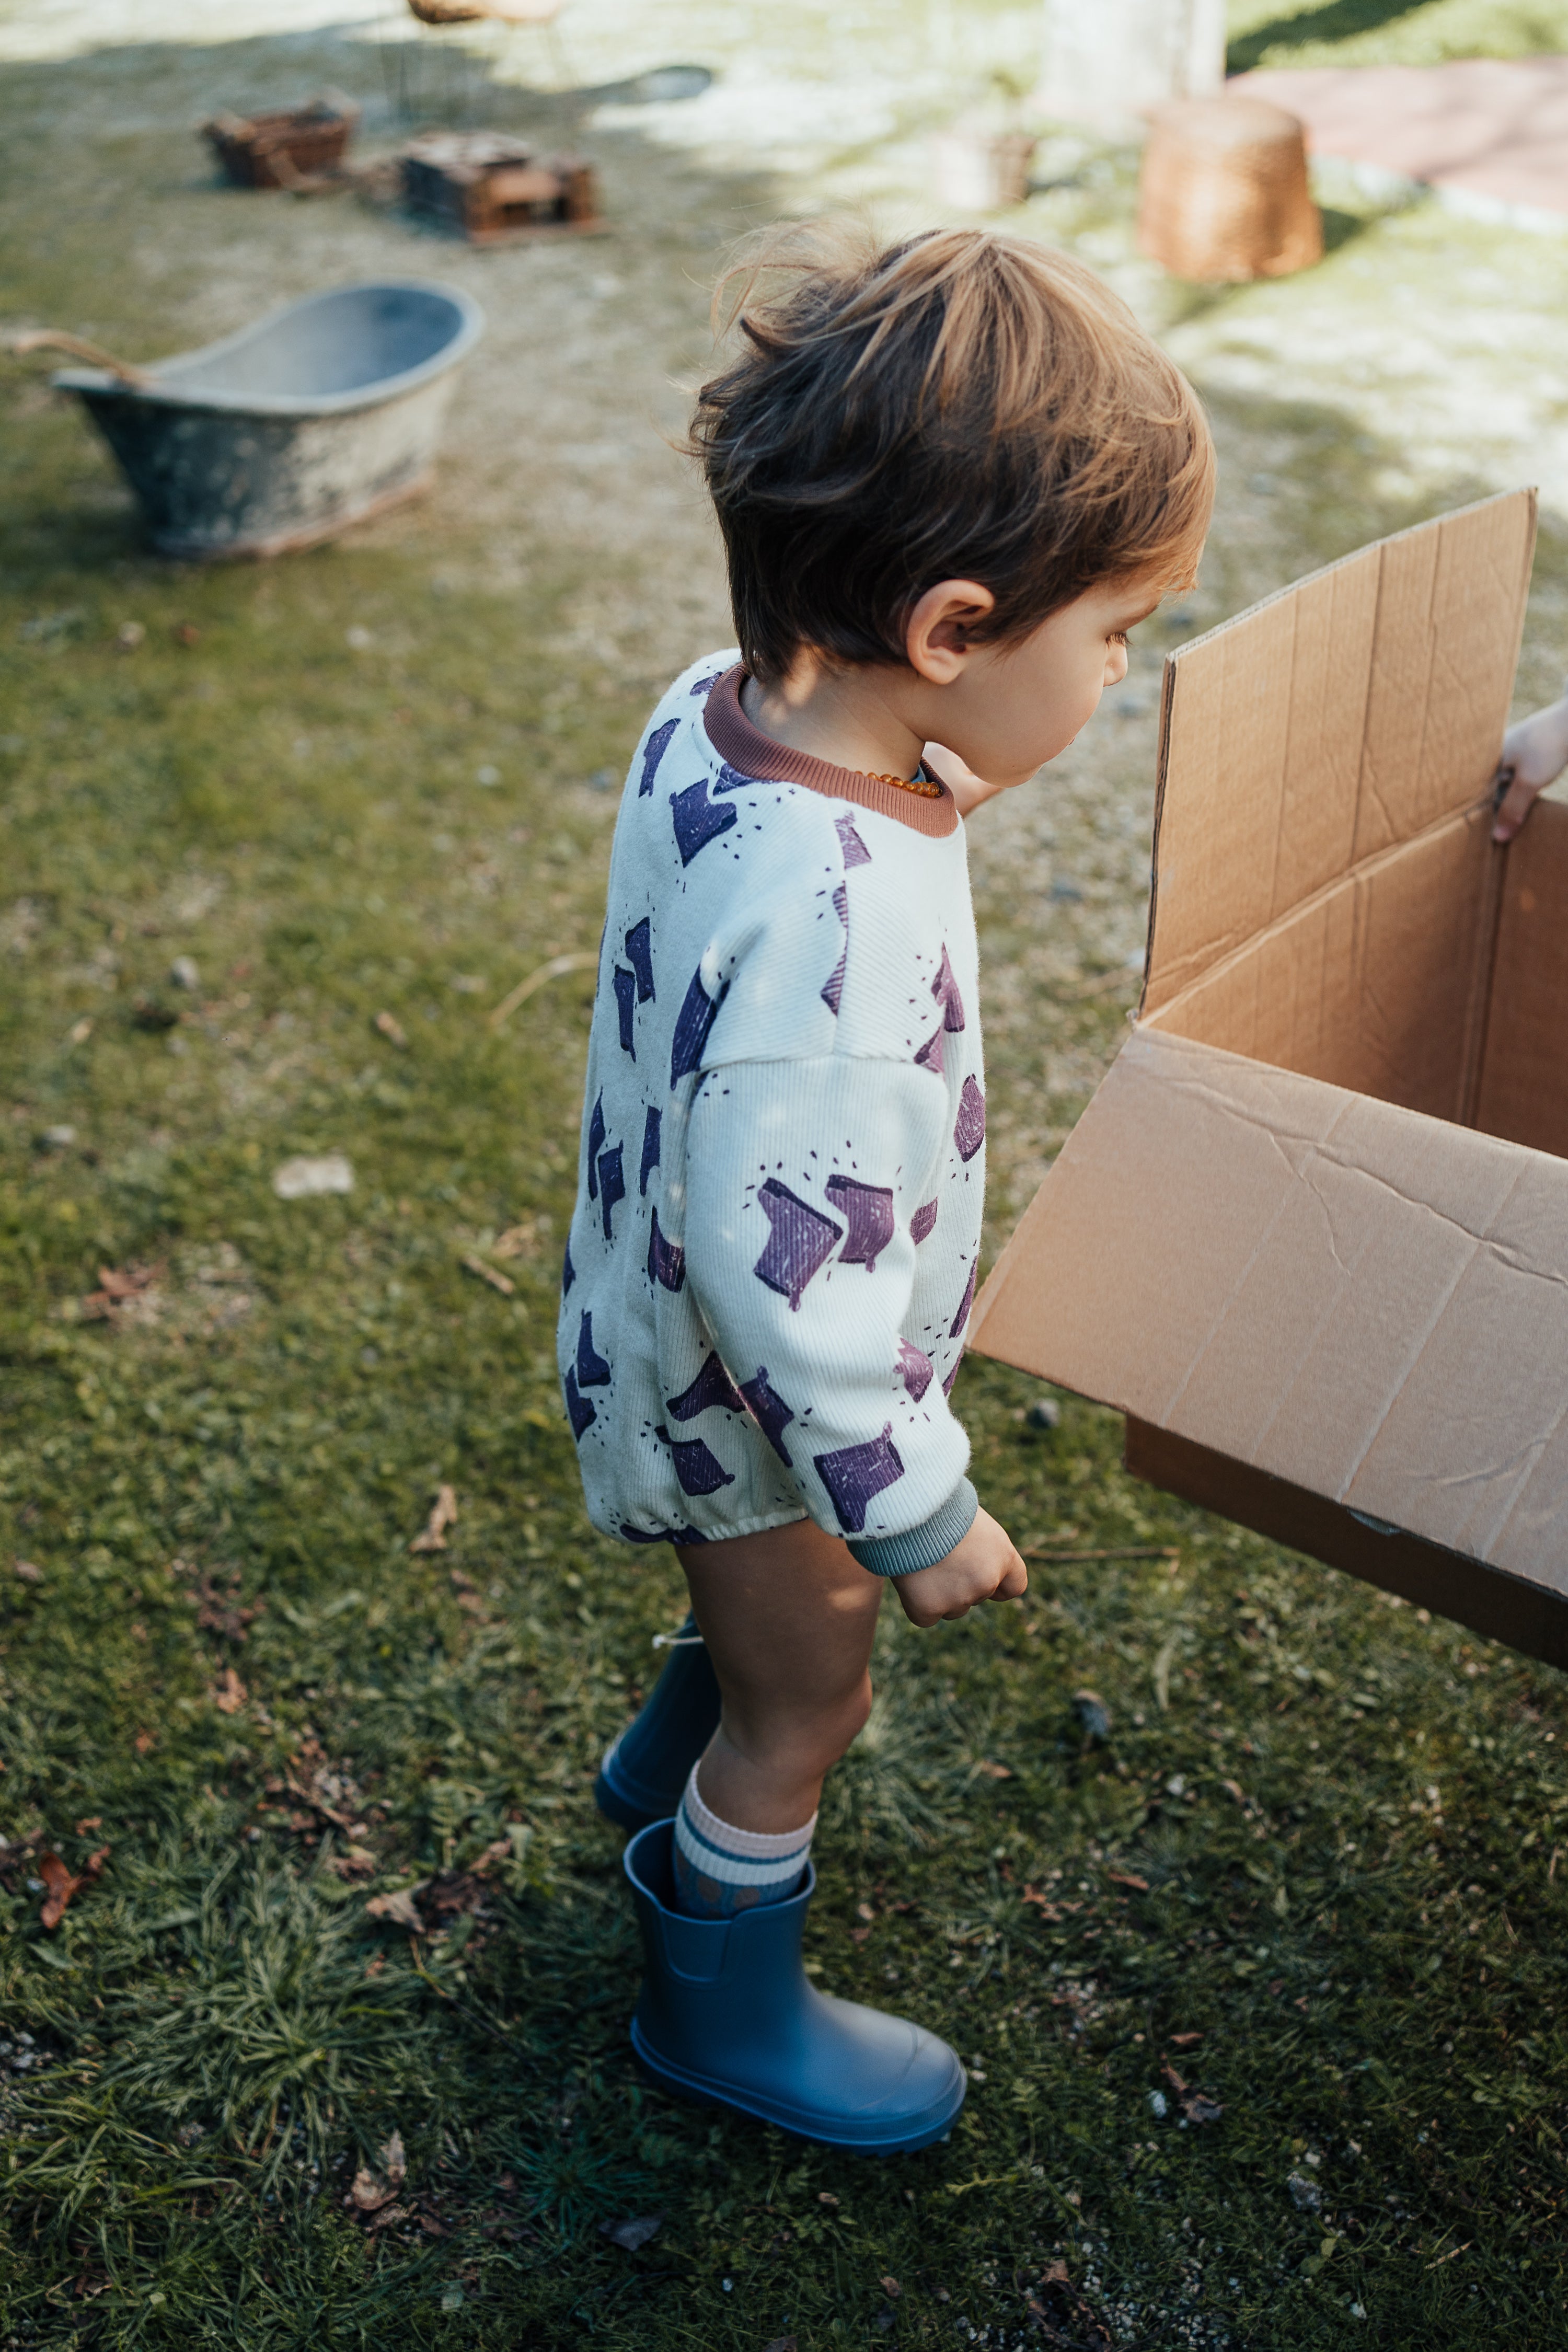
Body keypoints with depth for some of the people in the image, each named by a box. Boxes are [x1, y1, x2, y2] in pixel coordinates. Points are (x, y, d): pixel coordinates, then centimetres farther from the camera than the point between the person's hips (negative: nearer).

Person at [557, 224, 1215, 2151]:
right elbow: (781, 1274, -33)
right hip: (750, 1410, -8)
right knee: (803, 1710, 18)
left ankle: (669, 1773, 63)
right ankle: (724, 2012, 45)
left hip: (670, 1331, 8)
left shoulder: (711, 714, -13)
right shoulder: (831, 925, -41)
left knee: (779, 1623, 33)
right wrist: (918, 1510, -20)